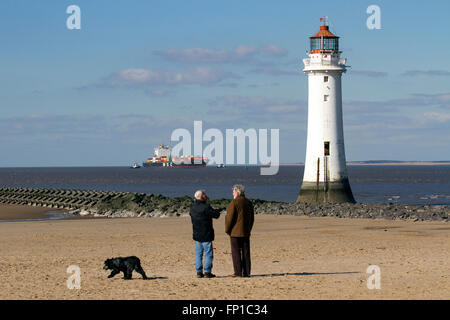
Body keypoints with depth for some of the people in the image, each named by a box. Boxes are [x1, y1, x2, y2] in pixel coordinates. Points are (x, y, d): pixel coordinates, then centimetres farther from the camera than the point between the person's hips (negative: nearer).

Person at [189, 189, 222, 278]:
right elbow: (216, 215, -10)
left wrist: (216, 211, 17)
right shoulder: (205, 207, -17)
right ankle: (207, 272, -2)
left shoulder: (192, 208, 5)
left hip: (196, 235, 6)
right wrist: (217, 211, 16)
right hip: (206, 235, -6)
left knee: (198, 254, 10)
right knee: (208, 254, 1)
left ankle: (199, 272, 8)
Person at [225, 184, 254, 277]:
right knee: (245, 252, 7)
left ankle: (238, 272, -5)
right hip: (246, 233, 6)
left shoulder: (234, 202, -12)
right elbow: (252, 218, 16)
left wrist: (227, 230, -3)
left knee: (236, 252, -3)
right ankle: (246, 272, 7)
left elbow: (230, 217, -13)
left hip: (235, 232, -6)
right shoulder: (249, 203, 10)